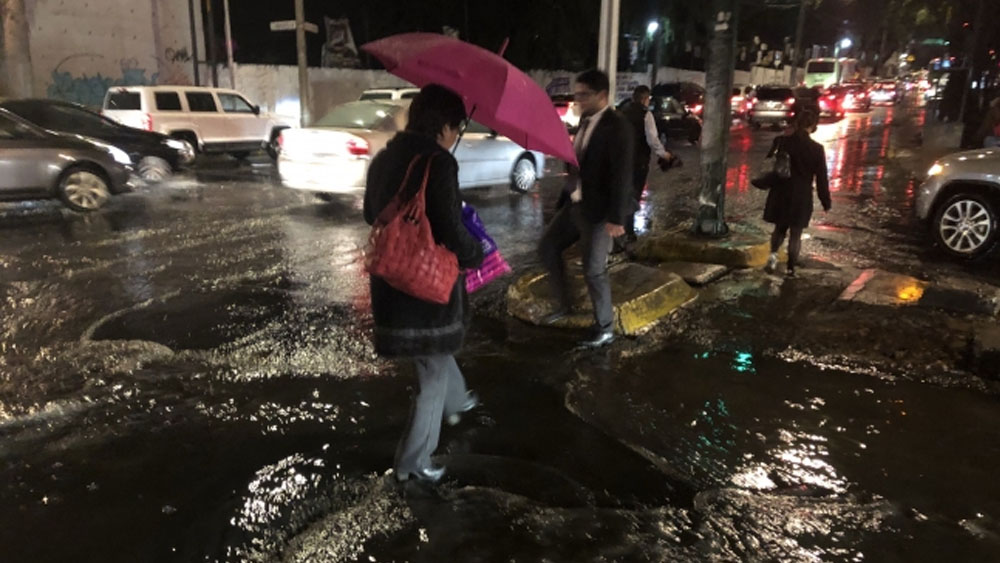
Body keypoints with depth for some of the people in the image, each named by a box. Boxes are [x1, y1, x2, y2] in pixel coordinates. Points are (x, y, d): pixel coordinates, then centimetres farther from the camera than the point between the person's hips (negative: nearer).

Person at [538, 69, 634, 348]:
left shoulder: (616, 125, -16)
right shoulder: (585, 121, 9)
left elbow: (622, 174, -20)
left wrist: (616, 217, -23)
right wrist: (565, 197, 15)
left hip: (598, 210, -9)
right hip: (575, 203, 9)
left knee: (593, 270, -1)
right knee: (547, 247, 15)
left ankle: (605, 328, 18)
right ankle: (564, 304, 31)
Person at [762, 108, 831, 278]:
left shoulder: (781, 142, -7)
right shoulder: (816, 149, -10)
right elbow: (822, 178, -4)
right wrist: (826, 202, 4)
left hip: (781, 194, 2)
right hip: (802, 197, -1)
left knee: (780, 227, 18)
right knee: (796, 233, 10)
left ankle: (773, 253, -5)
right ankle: (790, 267, 14)